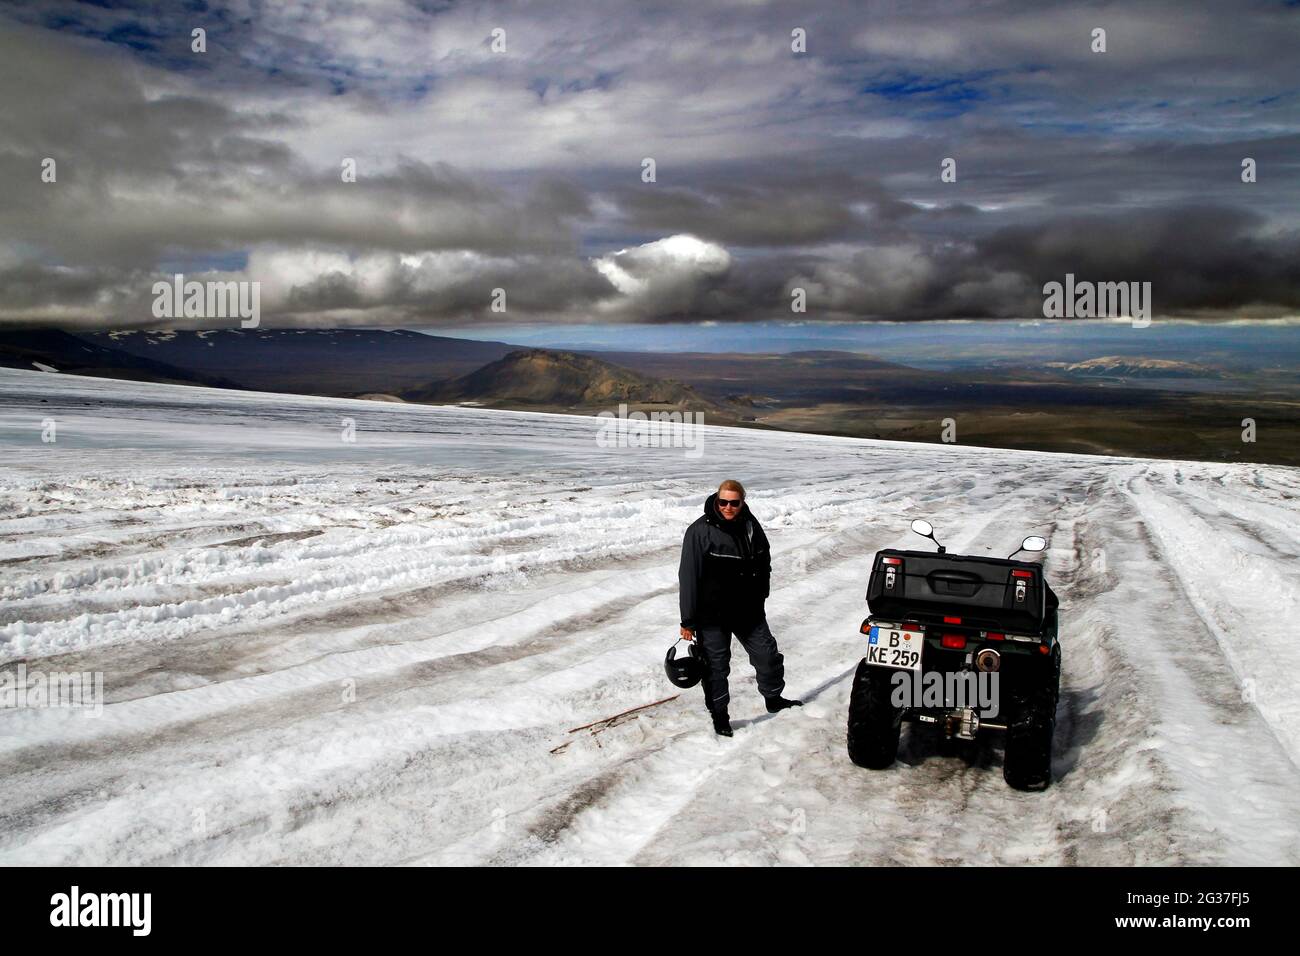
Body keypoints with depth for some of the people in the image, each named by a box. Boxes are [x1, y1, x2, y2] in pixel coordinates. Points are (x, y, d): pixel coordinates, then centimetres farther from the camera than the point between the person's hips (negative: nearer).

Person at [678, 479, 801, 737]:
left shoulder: (751, 526, -1)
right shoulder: (700, 531, -16)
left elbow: (764, 562, 16)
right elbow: (688, 577, -15)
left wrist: (760, 597, 17)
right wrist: (688, 621, -15)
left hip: (749, 610, 5)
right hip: (712, 615, -5)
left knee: (767, 654, 16)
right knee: (716, 666, 6)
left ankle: (774, 698, 40)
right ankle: (719, 714, 25)